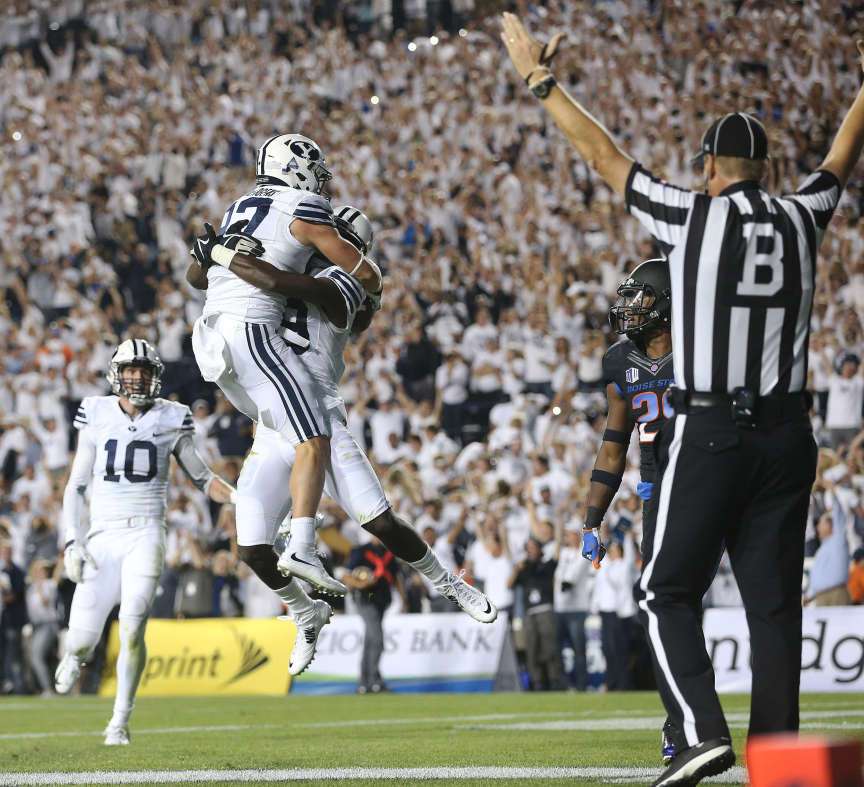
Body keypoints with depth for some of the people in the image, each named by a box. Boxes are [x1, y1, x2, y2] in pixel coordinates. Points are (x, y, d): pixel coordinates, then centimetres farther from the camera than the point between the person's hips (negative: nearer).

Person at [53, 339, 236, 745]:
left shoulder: (170, 419, 4)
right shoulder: (97, 417, 4)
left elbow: (202, 477, 11)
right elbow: (75, 487, 8)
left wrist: (238, 497, -8)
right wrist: (71, 543, -1)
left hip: (145, 534, -1)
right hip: (101, 538, 1)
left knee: (132, 629, -17)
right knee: (83, 638, -6)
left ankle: (120, 721, -1)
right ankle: (74, 654, 35)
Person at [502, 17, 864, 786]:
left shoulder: (693, 215, -4)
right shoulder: (800, 220, 7)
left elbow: (604, 156, 3)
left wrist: (541, 81, 12)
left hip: (708, 434, -4)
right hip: (787, 435, 4)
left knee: (668, 593, 3)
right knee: (775, 602, 6)